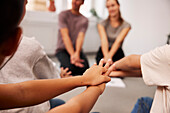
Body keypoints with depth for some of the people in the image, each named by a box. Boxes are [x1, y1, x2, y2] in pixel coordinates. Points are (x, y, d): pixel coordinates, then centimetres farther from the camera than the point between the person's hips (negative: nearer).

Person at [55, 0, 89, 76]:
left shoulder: (84, 20, 6)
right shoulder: (63, 15, -2)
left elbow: (80, 37, -10)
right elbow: (65, 36, -14)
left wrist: (77, 53, -29)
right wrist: (72, 55, -27)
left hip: (76, 49, 3)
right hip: (62, 49, -2)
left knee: (85, 68, -25)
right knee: (69, 67, -30)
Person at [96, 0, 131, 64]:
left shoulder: (126, 25, -1)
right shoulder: (102, 24, 0)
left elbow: (118, 41, -17)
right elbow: (104, 40, -16)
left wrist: (110, 55, -33)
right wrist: (106, 56, -34)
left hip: (117, 54, 0)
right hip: (103, 53, 0)